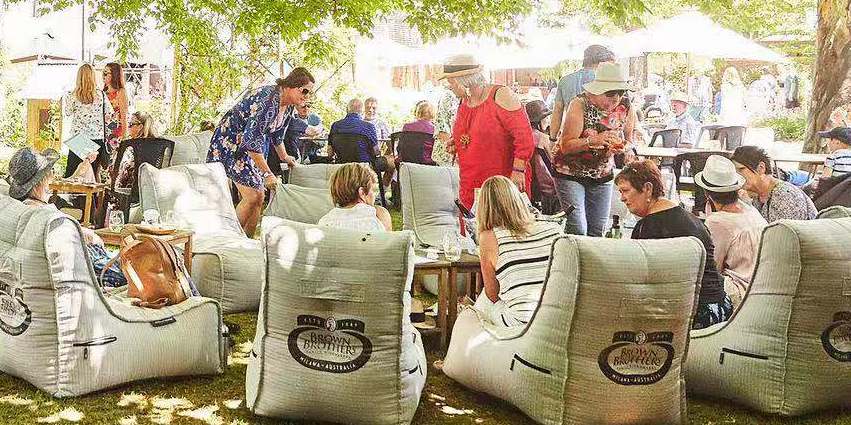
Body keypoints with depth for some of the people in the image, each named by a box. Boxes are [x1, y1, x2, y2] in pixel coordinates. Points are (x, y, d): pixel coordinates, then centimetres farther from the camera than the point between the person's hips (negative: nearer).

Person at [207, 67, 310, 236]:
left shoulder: (289, 105, 0)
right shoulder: (268, 100, -29)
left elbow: (277, 134, 20)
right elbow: (252, 141, -32)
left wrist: (284, 157, 32)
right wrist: (267, 174, -31)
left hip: (250, 145, 9)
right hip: (230, 142, -9)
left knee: (258, 198, 4)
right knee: (252, 196, -16)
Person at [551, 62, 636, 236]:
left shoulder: (626, 108, -6)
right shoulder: (580, 104, -20)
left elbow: (629, 140, 9)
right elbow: (566, 146, -24)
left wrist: (622, 147, -16)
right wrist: (595, 140, -39)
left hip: (602, 174, 5)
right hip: (571, 172, -5)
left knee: (598, 230, 8)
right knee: (577, 230, -12)